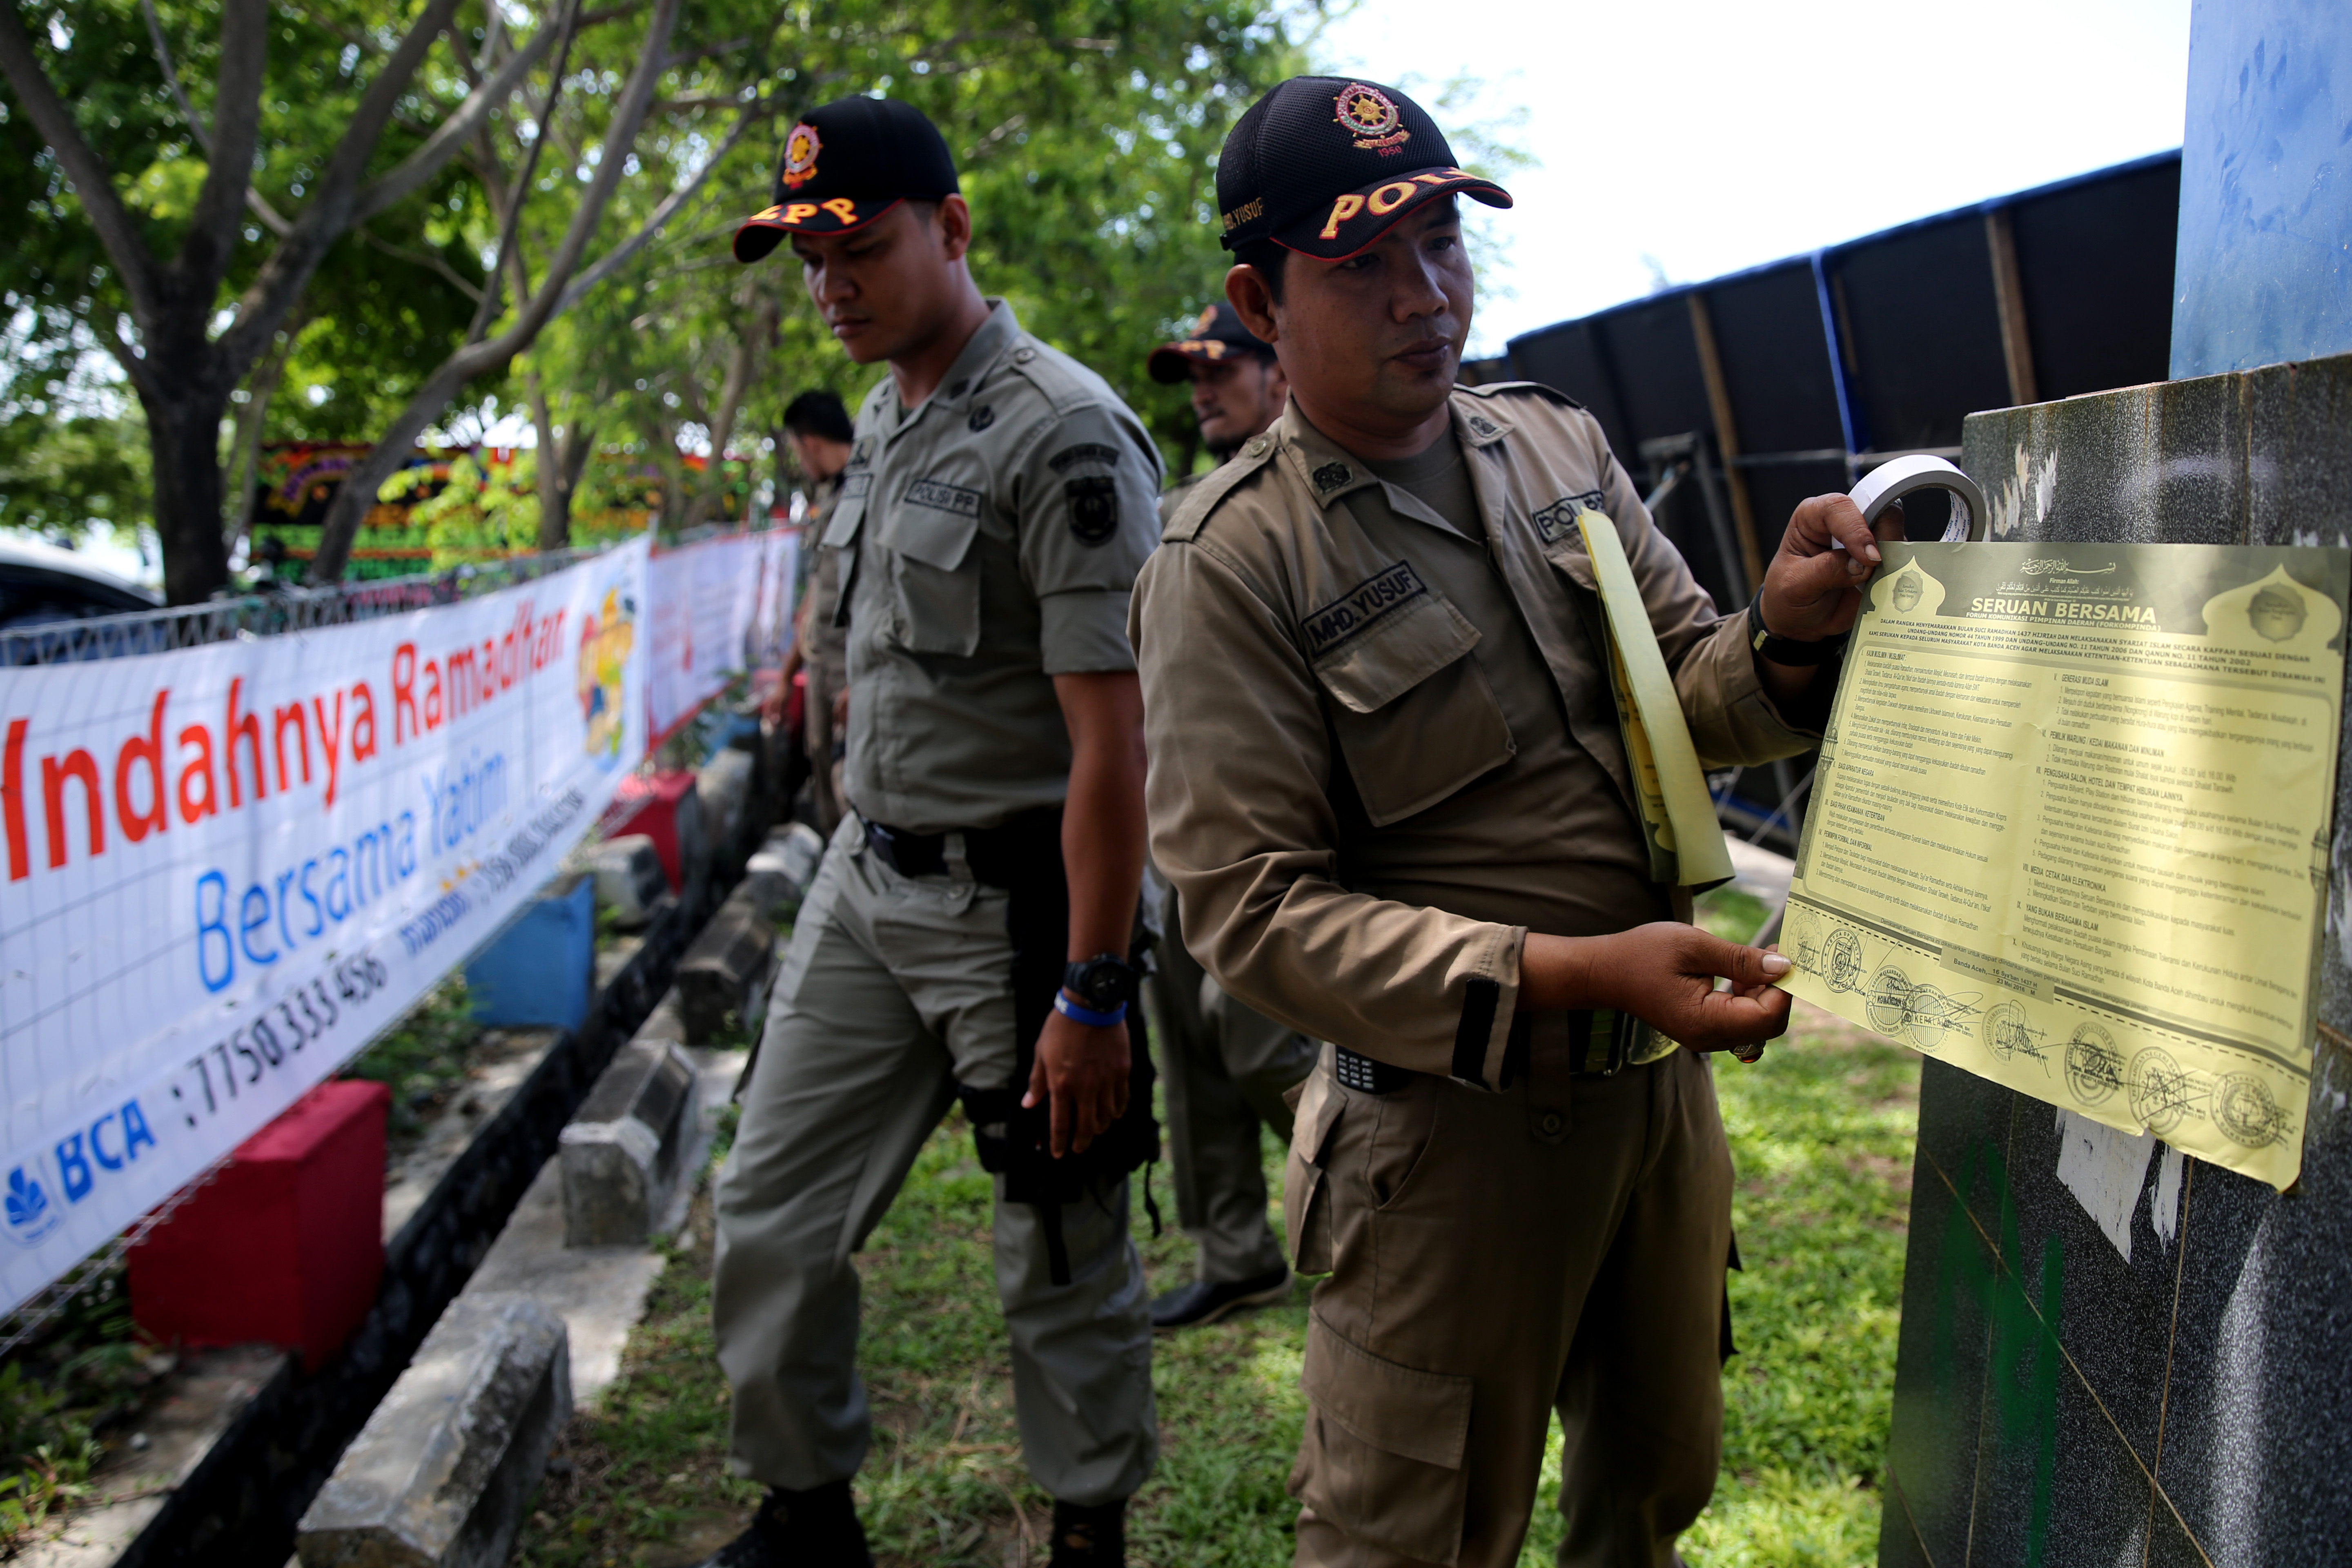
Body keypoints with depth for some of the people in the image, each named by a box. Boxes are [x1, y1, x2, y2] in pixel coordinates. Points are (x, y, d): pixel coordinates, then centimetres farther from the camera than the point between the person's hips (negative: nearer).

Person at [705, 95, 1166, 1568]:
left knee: (1065, 1256, 7)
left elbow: (1112, 744, -20)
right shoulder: (881, 419, 11)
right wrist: (860, 849, 19)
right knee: (770, 1215, 13)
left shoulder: (1064, 435, -17)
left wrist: (1090, 993, -21)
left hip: (1018, 901, -8)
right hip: (865, 881, 8)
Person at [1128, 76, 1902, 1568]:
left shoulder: (1560, 447, 3)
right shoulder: (1228, 566, -16)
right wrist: (1567, 977, -29)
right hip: (1452, 1122, -6)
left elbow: (1689, 700, 9)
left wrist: (1786, 637, -16)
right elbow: (1253, 908, -20)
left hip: (1667, 1075, 6)